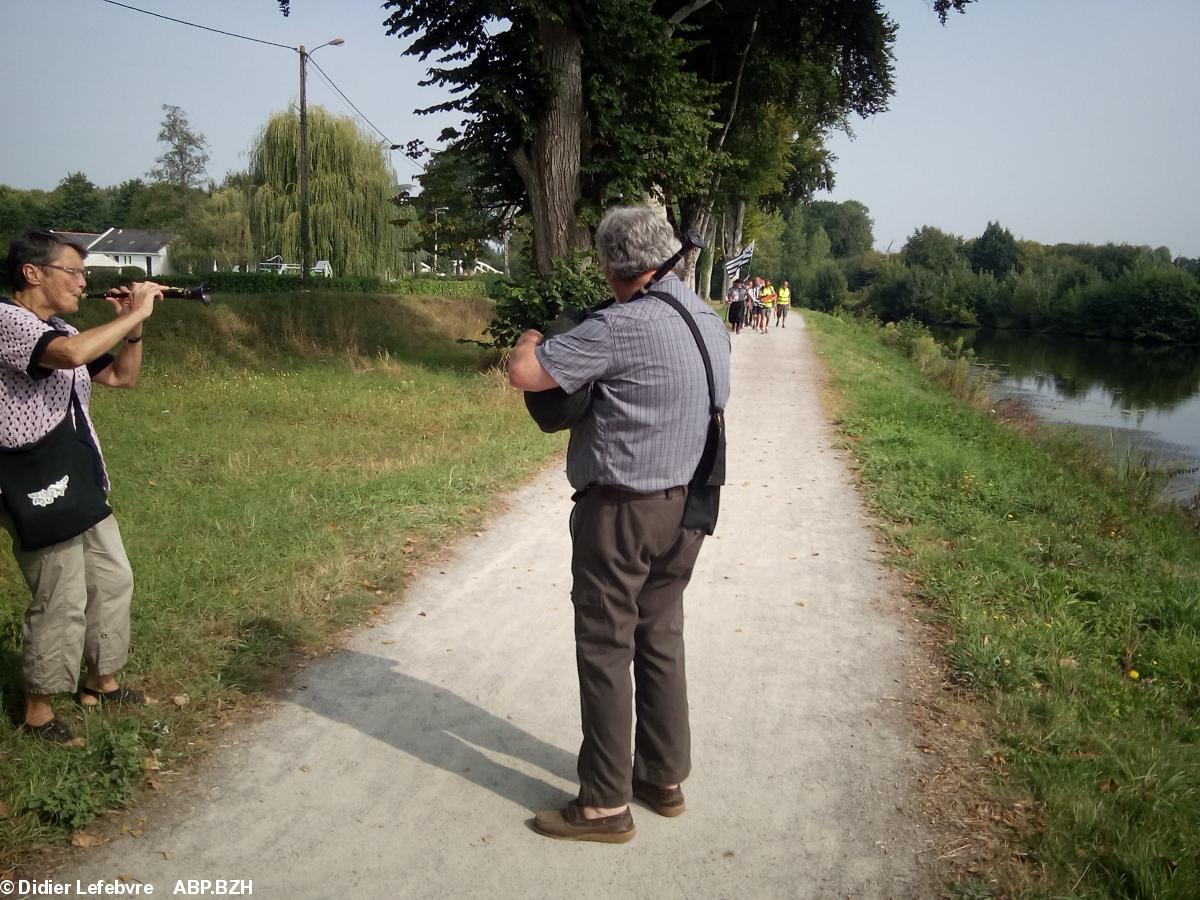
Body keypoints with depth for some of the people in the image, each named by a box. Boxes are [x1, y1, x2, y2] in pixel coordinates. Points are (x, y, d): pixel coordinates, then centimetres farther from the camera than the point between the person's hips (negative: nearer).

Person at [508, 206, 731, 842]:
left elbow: (524, 374, -22)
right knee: (661, 642, 17)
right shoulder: (710, 320, 7)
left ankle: (605, 804, 14)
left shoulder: (624, 325, -20)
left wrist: (529, 340, 0)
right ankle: (664, 778, 30)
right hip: (684, 508, 8)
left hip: (620, 510, -8)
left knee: (605, 650, 3)